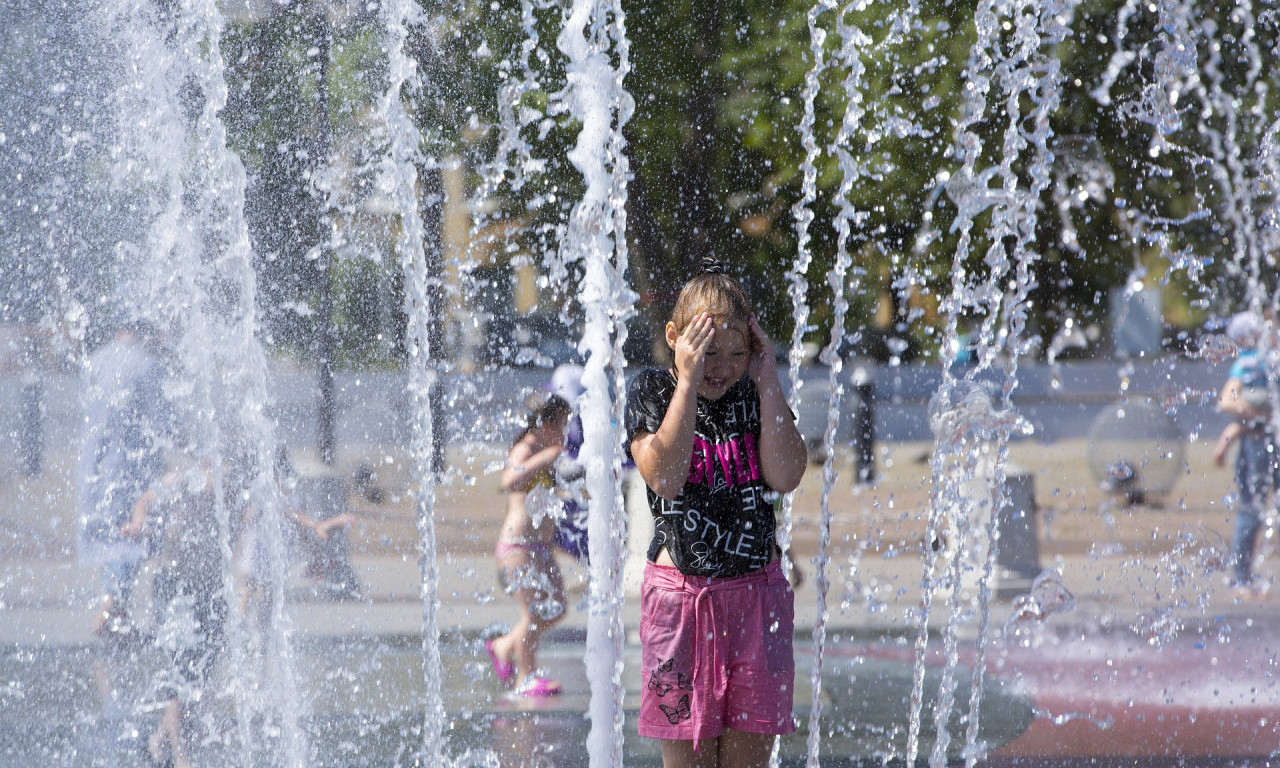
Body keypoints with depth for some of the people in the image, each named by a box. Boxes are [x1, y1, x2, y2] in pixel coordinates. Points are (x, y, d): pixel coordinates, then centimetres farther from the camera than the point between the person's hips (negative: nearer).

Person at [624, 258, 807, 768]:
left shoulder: (757, 395, 6)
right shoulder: (651, 392, -1)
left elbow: (785, 477, -9)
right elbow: (665, 477, -17)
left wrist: (767, 380, -9)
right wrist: (688, 381, -17)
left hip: (756, 595, 2)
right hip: (680, 594, -2)